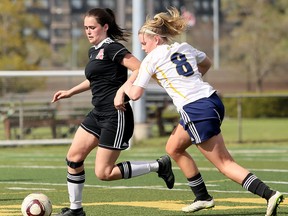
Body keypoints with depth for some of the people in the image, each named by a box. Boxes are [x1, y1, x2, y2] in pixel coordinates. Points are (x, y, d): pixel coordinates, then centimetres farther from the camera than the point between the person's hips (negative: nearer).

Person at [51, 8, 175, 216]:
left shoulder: (112, 48, -13)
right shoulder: (94, 51, 15)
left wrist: (123, 90, -29)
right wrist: (70, 92, 33)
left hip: (116, 116, -9)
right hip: (98, 113, 9)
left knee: (104, 173, -8)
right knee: (73, 157, 4)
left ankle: (158, 166, 2)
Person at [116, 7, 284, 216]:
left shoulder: (151, 59, -1)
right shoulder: (184, 48, 17)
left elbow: (135, 94, -3)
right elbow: (207, 63, 36)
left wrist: (125, 86, 18)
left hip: (196, 110, -8)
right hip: (212, 100, 8)